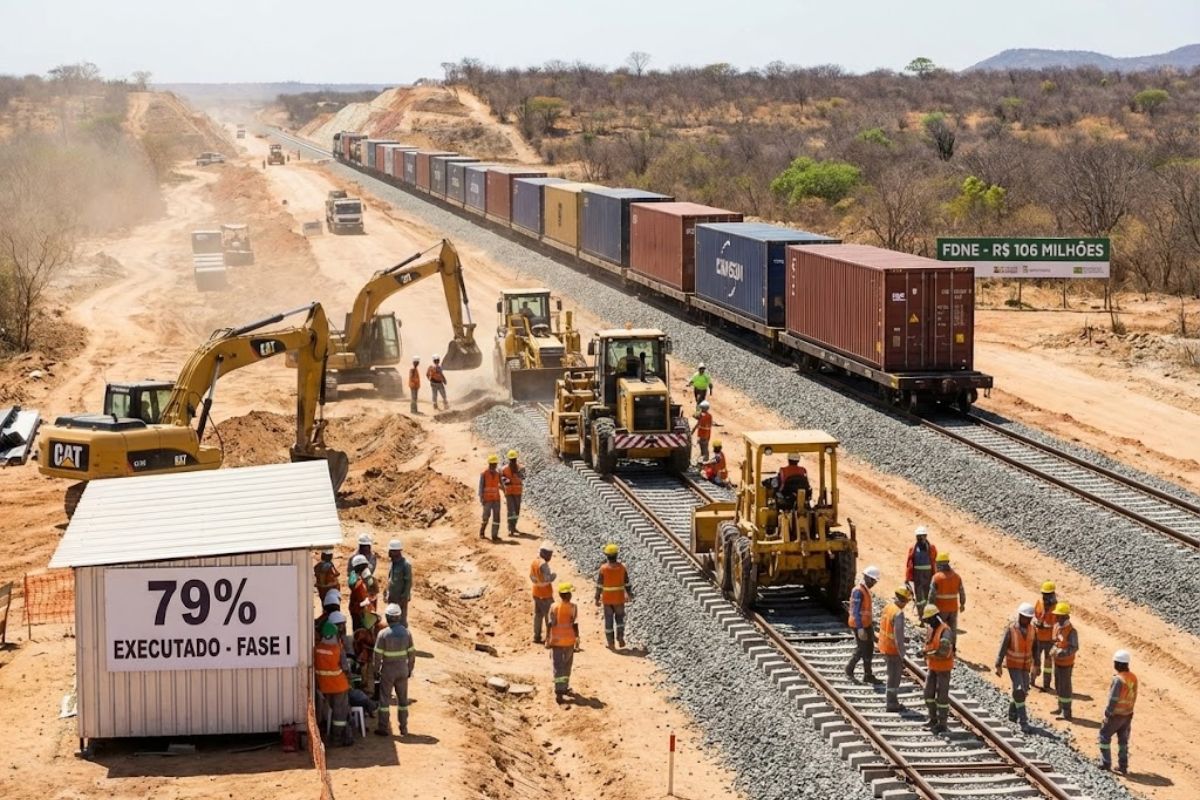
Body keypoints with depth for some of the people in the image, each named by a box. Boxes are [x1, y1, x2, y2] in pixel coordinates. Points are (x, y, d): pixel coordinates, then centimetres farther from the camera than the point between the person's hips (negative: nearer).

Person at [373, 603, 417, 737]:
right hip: (402, 670, 3)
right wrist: (410, 669, 12)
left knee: (384, 699, 7)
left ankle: (384, 728, 9)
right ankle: (404, 728, 17)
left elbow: (378, 655, -13)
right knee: (403, 699, 13)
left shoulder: (383, 634, -16)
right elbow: (412, 653, -1)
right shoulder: (406, 632, -6)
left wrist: (376, 669, 2)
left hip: (388, 671, -3)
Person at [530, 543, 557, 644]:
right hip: (546, 594, -8)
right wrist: (553, 575, -8)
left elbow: (532, 577, 12)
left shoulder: (534, 562, 5)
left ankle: (537, 637, 19)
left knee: (538, 615, 15)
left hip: (536, 593, 8)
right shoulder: (543, 564, -22)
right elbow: (547, 578, -25)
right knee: (549, 615, 0)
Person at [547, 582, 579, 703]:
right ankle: (565, 688, 29)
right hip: (569, 640, 0)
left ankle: (559, 692, -13)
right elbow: (575, 624, -7)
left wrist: (548, 640, 1)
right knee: (567, 666, 19)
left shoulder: (554, 607, -6)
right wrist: (577, 639, 1)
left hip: (556, 640, 0)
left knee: (558, 667, -2)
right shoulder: (573, 607, -7)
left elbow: (550, 624, -6)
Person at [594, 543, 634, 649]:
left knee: (609, 620, 10)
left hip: (607, 599, -1)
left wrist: (597, 598, -1)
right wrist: (629, 594, 13)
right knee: (619, 618, 19)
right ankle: (620, 637, 3)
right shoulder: (622, 567, -9)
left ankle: (610, 643, 13)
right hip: (619, 598, 1)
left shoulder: (603, 568, -14)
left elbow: (599, 585, -10)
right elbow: (627, 583, -2)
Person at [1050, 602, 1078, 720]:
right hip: (1057, 662, 8)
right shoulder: (1056, 626, 2)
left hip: (1066, 664, -8)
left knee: (1065, 687, -1)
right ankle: (1061, 708, 30)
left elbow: (1074, 648, -19)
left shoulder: (1071, 630, -21)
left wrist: (1062, 653, -30)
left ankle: (1066, 712, 8)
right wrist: (1053, 650, -2)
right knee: (1058, 686, 17)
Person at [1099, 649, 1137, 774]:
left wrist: (1108, 713, -13)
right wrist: (1129, 709, 17)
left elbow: (1113, 699, -22)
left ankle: (1106, 764, 9)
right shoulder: (1133, 678, 0)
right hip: (1128, 714, 7)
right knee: (1123, 739, 16)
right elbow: (1134, 697, 8)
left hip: (1116, 714, -7)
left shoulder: (1118, 679, -23)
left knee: (1105, 736, 9)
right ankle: (1123, 767, 19)